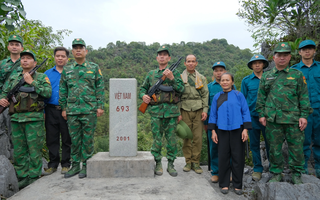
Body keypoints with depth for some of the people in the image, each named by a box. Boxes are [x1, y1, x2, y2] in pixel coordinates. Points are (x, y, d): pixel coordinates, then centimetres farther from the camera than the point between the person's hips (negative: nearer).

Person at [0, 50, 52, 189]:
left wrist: (32, 82, -10)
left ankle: (34, 177, 11)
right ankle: (22, 177, 20)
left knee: (34, 150, 0)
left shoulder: (41, 77, 6)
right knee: (18, 151, 9)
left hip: (34, 119, -4)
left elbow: (48, 93, -8)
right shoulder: (13, 78, 18)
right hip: (16, 119, 4)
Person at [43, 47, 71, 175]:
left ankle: (66, 164, 16)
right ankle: (53, 164, 21)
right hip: (51, 110, 3)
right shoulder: (47, 73, 13)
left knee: (67, 139, 4)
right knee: (51, 138, 8)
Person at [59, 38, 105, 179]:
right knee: (74, 139, 9)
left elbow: (100, 88, 2)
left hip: (89, 110, -2)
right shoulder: (66, 69, 11)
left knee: (88, 139, 3)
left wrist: (100, 106, -4)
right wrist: (63, 108, 8)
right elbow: (63, 90, 13)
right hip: (72, 111, 3)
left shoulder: (94, 68, 5)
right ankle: (75, 166, 21)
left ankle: (86, 166, 15)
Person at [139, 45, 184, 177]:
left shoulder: (174, 72, 8)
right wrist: (143, 96, -2)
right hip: (156, 111, 1)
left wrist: (171, 77, -15)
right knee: (156, 139, 4)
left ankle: (171, 164, 18)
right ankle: (158, 164, 17)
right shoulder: (151, 74, 13)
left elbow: (181, 89, -4)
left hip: (171, 111, -1)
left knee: (171, 139, 5)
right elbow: (143, 88, 20)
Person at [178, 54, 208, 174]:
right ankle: (188, 162, 16)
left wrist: (205, 110, -3)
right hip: (185, 111, -1)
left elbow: (205, 95, 9)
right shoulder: (180, 78, 7)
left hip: (198, 111, 1)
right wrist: (178, 113, -3)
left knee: (198, 138, 0)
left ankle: (195, 162, 12)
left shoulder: (202, 78, 12)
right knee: (187, 137, 3)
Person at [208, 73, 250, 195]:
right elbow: (213, 115, 10)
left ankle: (237, 185, 17)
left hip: (237, 130, -1)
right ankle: (224, 184, 18)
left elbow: (245, 112, 3)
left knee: (238, 157, 3)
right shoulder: (217, 97, 10)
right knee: (223, 157, 5)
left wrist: (245, 129, -6)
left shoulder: (238, 95, 5)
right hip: (222, 130, 1)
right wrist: (213, 131, 3)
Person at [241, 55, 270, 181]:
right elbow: (243, 99, 9)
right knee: (254, 144, 7)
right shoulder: (246, 80, 6)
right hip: (252, 116, 1)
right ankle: (257, 169, 19)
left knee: (269, 142, 4)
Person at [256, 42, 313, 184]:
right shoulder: (266, 77, 11)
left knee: (296, 147, 5)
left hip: (293, 119, -1)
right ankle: (276, 174, 22)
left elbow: (304, 97, 5)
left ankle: (296, 174, 23)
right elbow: (261, 98, 12)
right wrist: (261, 114, 5)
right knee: (274, 148, 8)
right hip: (272, 119, 1)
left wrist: (304, 115, -3)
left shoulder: (297, 75, 7)